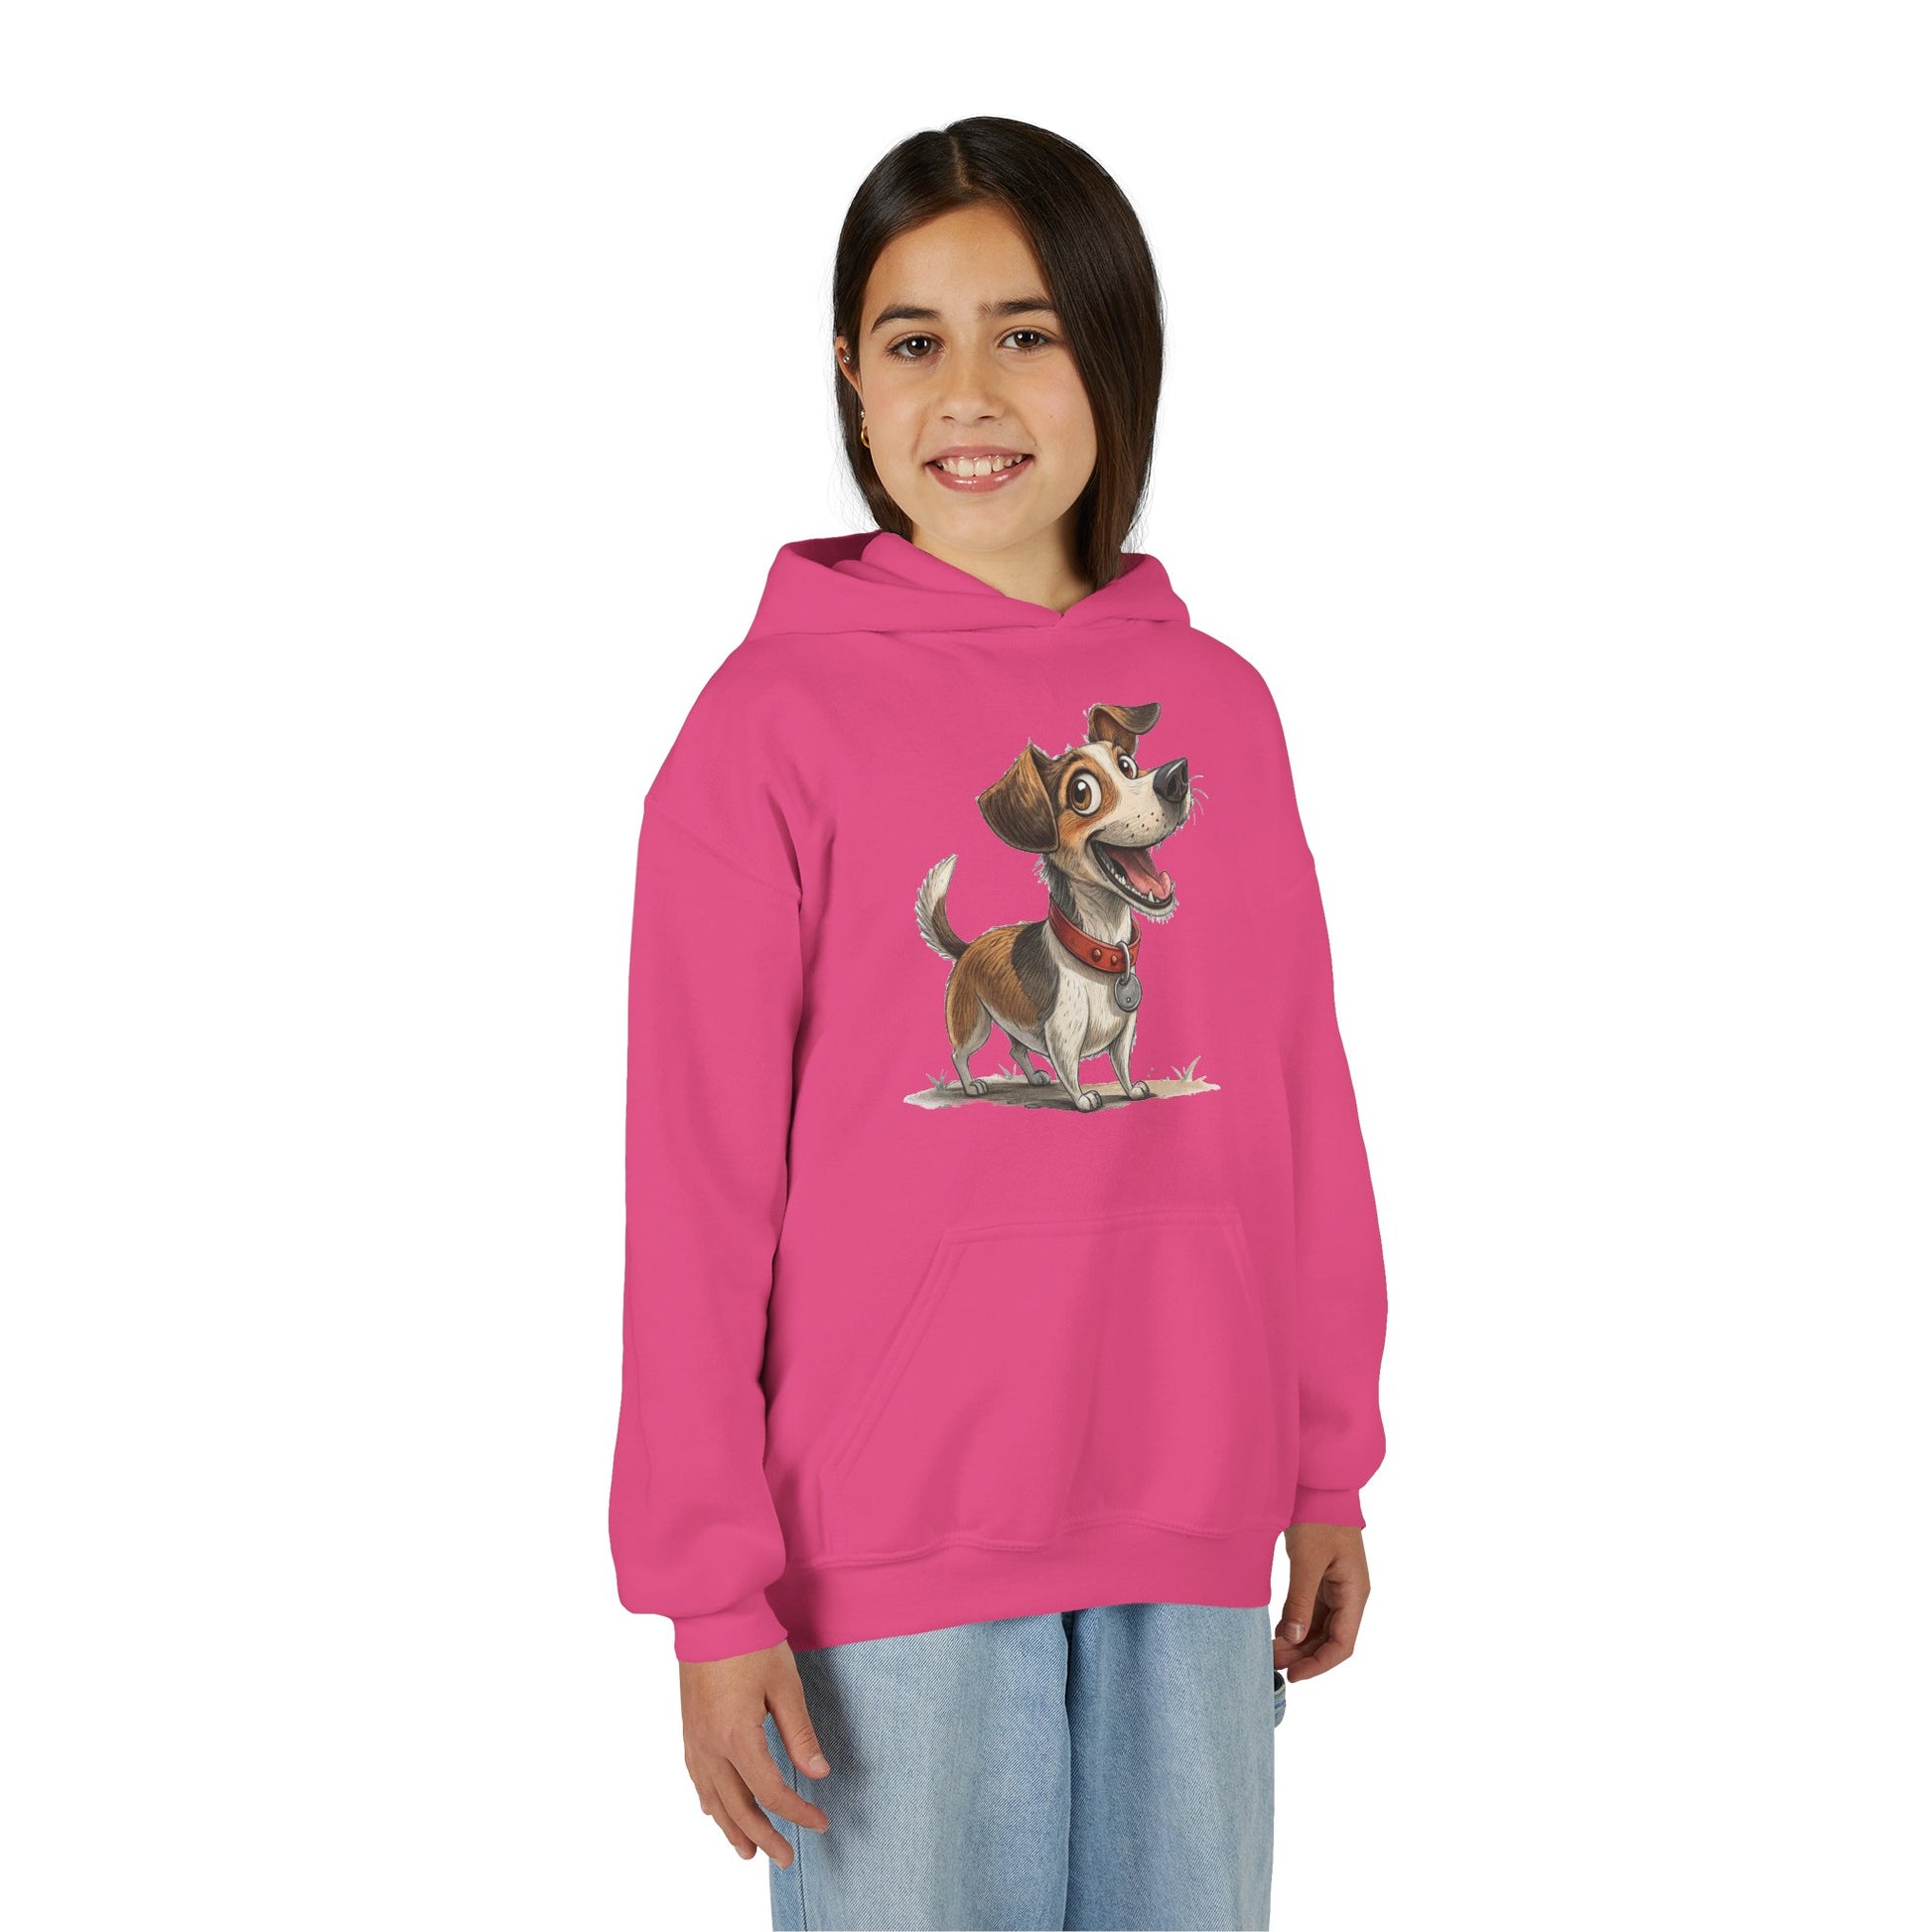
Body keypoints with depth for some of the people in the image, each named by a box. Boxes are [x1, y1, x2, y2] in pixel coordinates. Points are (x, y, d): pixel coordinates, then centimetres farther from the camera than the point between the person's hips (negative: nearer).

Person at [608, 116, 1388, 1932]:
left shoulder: (1218, 703, 6)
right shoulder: (774, 715, -5)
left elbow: (1303, 1108, 10)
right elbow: (697, 1182, -6)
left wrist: (1331, 1468, 11)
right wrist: (712, 1589, -7)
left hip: (1195, 1526, 4)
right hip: (892, 1534, -3)